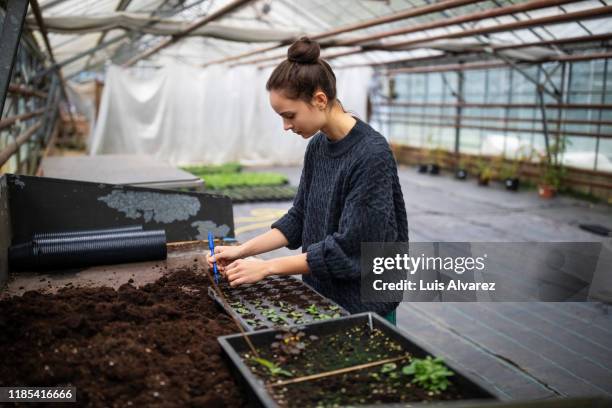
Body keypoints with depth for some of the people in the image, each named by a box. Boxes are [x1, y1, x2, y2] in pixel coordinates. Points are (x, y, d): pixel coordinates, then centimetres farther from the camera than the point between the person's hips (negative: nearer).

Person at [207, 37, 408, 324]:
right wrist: (243, 250, -3)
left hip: (363, 305, -6)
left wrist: (267, 267, -19)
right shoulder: (316, 147, 0)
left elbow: (347, 248, -23)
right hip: (321, 296, 6)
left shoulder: (372, 154, -22)